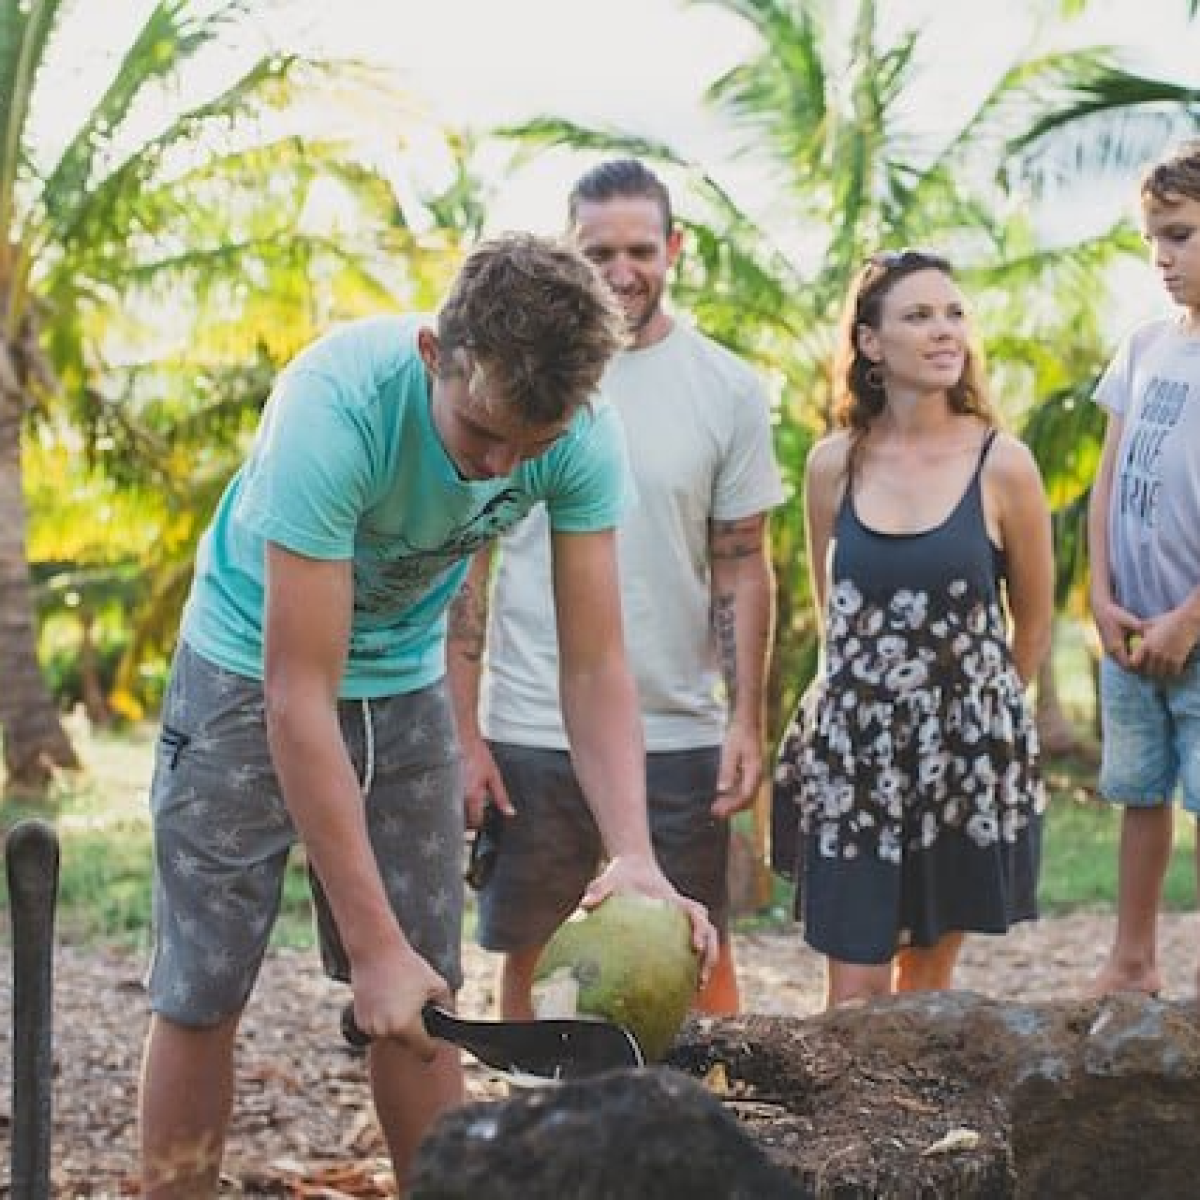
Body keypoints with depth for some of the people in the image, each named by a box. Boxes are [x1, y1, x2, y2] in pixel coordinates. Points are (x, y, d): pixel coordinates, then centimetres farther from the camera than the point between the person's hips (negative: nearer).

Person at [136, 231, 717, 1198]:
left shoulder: (583, 437, -23)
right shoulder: (336, 406, -36)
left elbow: (595, 667, -18)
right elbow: (299, 695, -35)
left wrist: (634, 856, -36)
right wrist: (372, 941, -36)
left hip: (405, 682, 4)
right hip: (253, 673, -4)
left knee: (424, 996, 4)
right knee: (203, 994, -4)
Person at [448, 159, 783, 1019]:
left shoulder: (728, 389, 1)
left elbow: (743, 568, 5)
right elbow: (466, 564, 0)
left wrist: (747, 722, -3)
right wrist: (463, 735, -4)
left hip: (681, 733, 0)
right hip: (531, 731, 0)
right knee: (521, 950, 11)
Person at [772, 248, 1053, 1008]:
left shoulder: (1002, 465, -6)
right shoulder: (833, 466, 0)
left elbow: (1034, 621, 6)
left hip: (966, 756, -1)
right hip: (852, 753, 1)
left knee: (928, 982, 10)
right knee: (855, 993, -1)